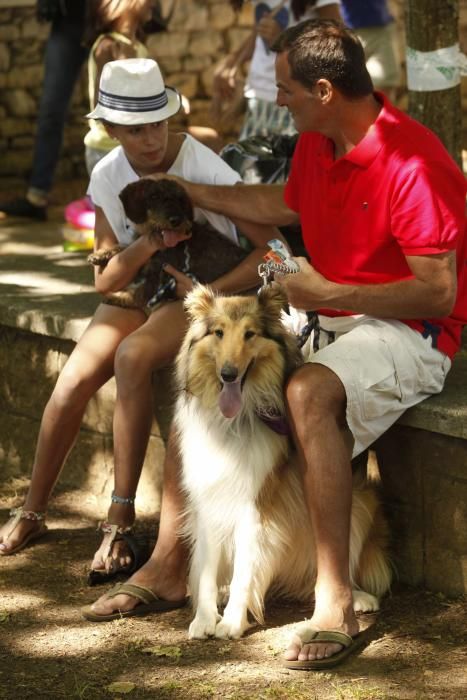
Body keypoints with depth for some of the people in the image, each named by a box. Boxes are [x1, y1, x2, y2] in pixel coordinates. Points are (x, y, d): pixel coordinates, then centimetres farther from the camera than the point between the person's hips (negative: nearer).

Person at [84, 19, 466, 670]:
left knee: (308, 392, -37)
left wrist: (327, 292, -23)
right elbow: (284, 203, 28)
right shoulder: (316, 142, 4)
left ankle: (335, 604, -33)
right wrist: (191, 194, 29)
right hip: (324, 315, 9)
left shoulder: (414, 163, -23)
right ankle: (169, 564, 1)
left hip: (409, 331, -9)